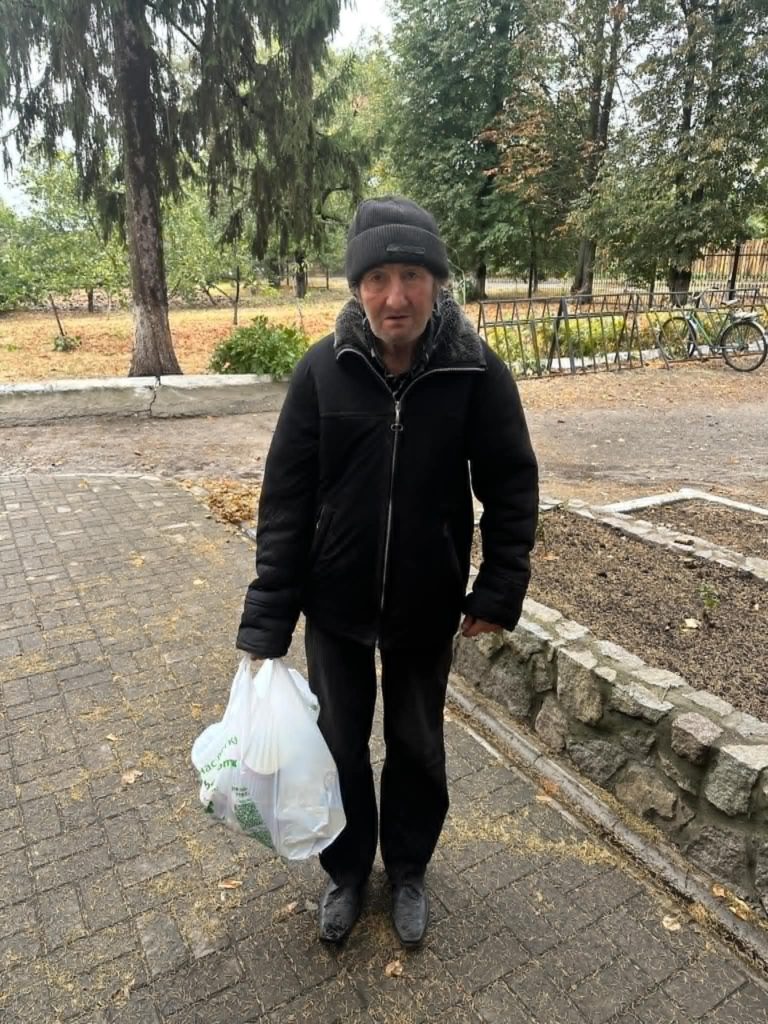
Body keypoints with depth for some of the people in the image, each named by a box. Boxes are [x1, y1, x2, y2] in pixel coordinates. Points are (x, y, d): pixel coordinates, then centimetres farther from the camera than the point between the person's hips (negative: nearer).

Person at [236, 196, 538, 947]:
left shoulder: (477, 372, -14)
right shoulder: (322, 369, -14)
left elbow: (512, 486, -5)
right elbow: (285, 499, -11)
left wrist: (499, 591, -8)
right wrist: (267, 621, -12)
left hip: (427, 606, 0)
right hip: (335, 603, 1)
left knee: (417, 745, 19)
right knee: (340, 743, 17)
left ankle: (408, 871, 47)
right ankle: (347, 870, 45)